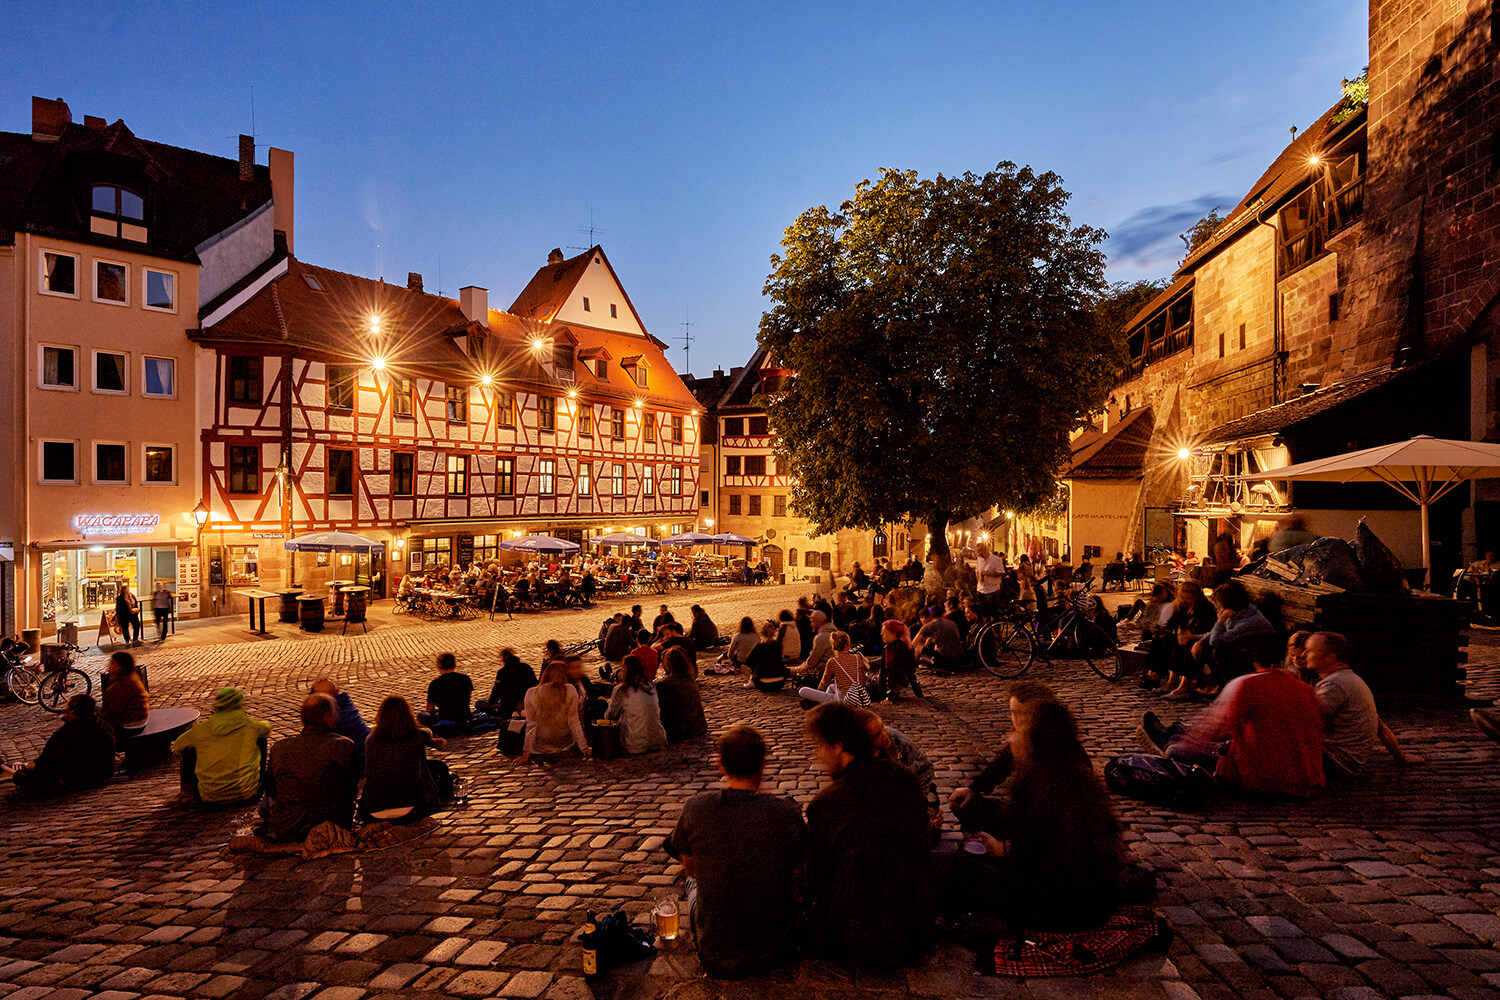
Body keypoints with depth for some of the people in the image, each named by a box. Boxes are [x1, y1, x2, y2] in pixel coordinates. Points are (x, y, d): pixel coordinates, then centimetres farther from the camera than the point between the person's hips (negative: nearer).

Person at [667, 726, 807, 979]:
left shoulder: (695, 809, -16)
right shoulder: (786, 812, -18)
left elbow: (690, 868, 3)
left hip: (716, 958, 0)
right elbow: (797, 882, -3)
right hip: (776, 952, 0)